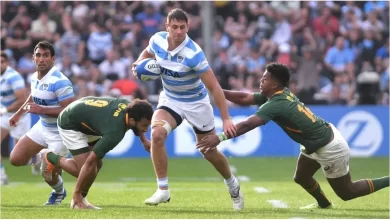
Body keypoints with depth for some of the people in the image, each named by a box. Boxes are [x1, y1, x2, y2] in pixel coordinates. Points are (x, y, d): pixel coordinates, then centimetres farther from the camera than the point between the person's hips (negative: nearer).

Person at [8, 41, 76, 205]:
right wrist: (19, 113, 28)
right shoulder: (34, 78, -1)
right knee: (16, 159, 1)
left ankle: (59, 192, 33)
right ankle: (38, 158, 32)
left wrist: (42, 110, -33)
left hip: (60, 132, -7)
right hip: (42, 127, 7)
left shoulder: (59, 81, -28)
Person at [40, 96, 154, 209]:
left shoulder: (129, 106, -17)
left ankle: (80, 200, 19)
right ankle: (52, 158, 6)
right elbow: (89, 163, -31)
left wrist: (144, 140, 4)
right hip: (70, 124, -9)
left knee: (97, 165, 6)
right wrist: (77, 193, -25)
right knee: (90, 170, -13)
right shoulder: (115, 132, -37)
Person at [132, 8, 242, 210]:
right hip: (170, 99, 3)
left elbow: (214, 87, -28)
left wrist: (226, 119, -33)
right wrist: (139, 64, -11)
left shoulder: (194, 53, -30)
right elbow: (147, 53, 12)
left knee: (210, 153, 8)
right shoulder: (157, 40, -15)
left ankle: (232, 185, 39)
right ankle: (163, 190, -17)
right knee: (157, 133, -26)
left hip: (196, 103, -3)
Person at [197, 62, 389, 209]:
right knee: (301, 178, 18)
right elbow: (244, 98, 5)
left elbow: (248, 124, -37)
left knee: (346, 193, 7)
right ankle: (324, 204, 41)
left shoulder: (276, 104, -27)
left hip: (329, 148, -9)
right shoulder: (281, 94, -1)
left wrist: (219, 138, -39)